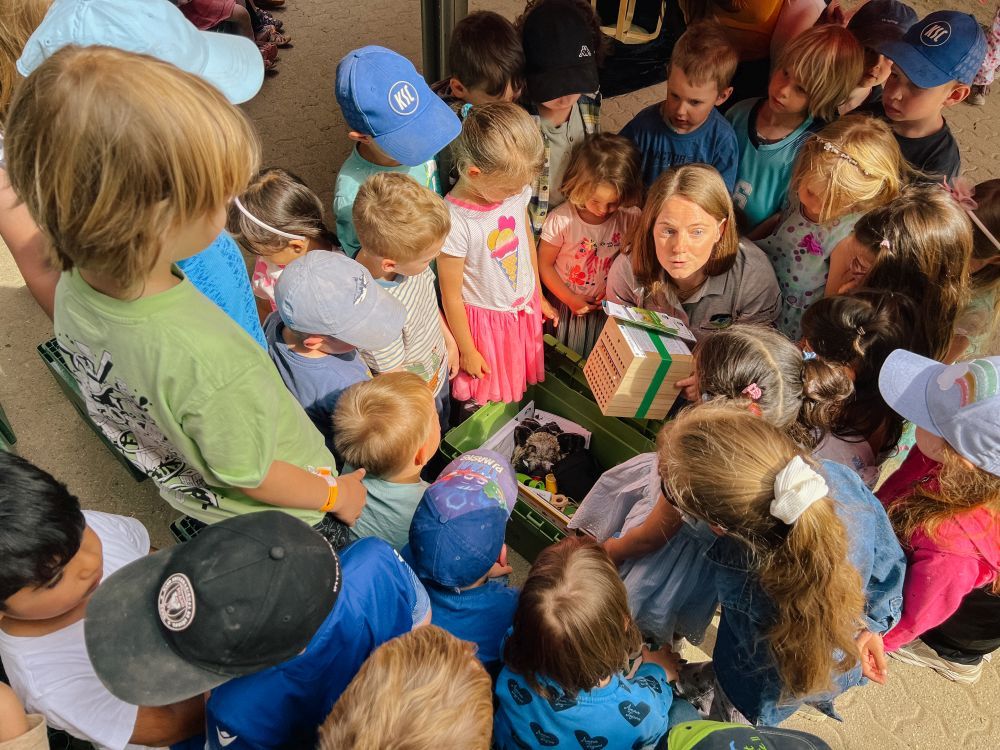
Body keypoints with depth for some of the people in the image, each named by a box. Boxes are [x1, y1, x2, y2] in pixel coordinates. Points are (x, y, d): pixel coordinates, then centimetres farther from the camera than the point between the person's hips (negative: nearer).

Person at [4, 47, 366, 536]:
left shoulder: (71, 292, -22)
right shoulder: (211, 364, -46)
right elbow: (252, 478, -26)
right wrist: (335, 494, -8)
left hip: (183, 491, 6)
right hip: (279, 523, -6)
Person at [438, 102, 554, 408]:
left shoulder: (516, 190, -14)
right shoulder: (454, 222, -33)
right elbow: (451, 296, -20)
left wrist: (539, 297, 17)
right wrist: (466, 350, -9)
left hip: (526, 307, 6)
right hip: (485, 318, -5)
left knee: (523, 379, 26)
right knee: (487, 397, 16)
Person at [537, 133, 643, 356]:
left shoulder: (630, 218, -13)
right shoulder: (560, 220, -21)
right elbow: (544, 265, -12)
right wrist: (571, 300, -13)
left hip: (607, 307, 2)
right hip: (564, 305, -2)